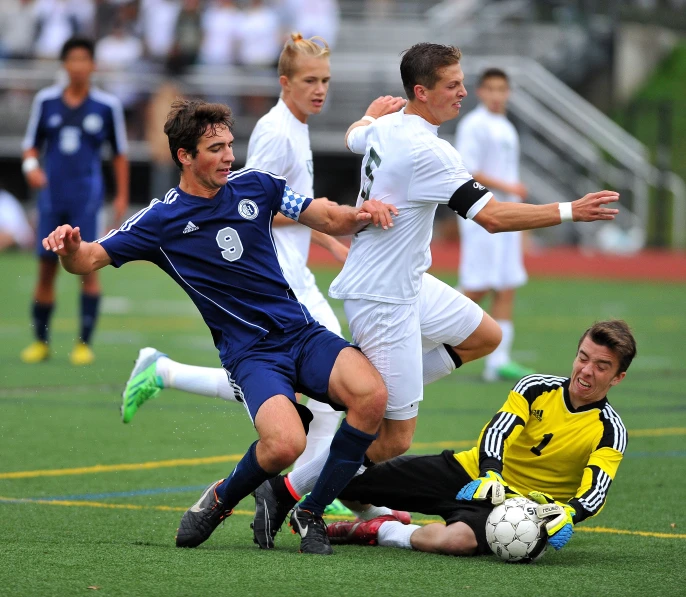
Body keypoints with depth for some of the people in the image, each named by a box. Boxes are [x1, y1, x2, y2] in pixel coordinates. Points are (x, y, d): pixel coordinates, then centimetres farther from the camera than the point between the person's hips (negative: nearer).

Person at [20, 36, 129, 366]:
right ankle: (40, 341, 14)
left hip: (87, 195, -2)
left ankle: (85, 342, -2)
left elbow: (120, 153, 7)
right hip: (52, 194, 2)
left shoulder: (107, 105, 0)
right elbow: (31, 143, 11)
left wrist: (122, 196, 4)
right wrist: (31, 165, -11)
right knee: (46, 267, 3)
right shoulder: (45, 100, 4)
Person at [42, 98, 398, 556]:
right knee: (285, 444, -33)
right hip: (251, 354, -4)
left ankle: (310, 513, -6)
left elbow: (331, 220, 12)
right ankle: (221, 500, 3)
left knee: (371, 395, -27)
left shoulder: (254, 185, 8)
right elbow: (88, 260, -3)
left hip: (303, 333, 4)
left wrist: (362, 214, -11)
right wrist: (70, 247, -27)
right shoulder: (162, 220, -1)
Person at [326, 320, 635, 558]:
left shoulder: (610, 431, -8)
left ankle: (379, 531, -15)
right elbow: (497, 431, -16)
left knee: (458, 540, -40)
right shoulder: (537, 388, -2)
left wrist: (568, 513, -44)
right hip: (468, 472, 2)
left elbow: (596, 490, -21)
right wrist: (490, 475, -36)